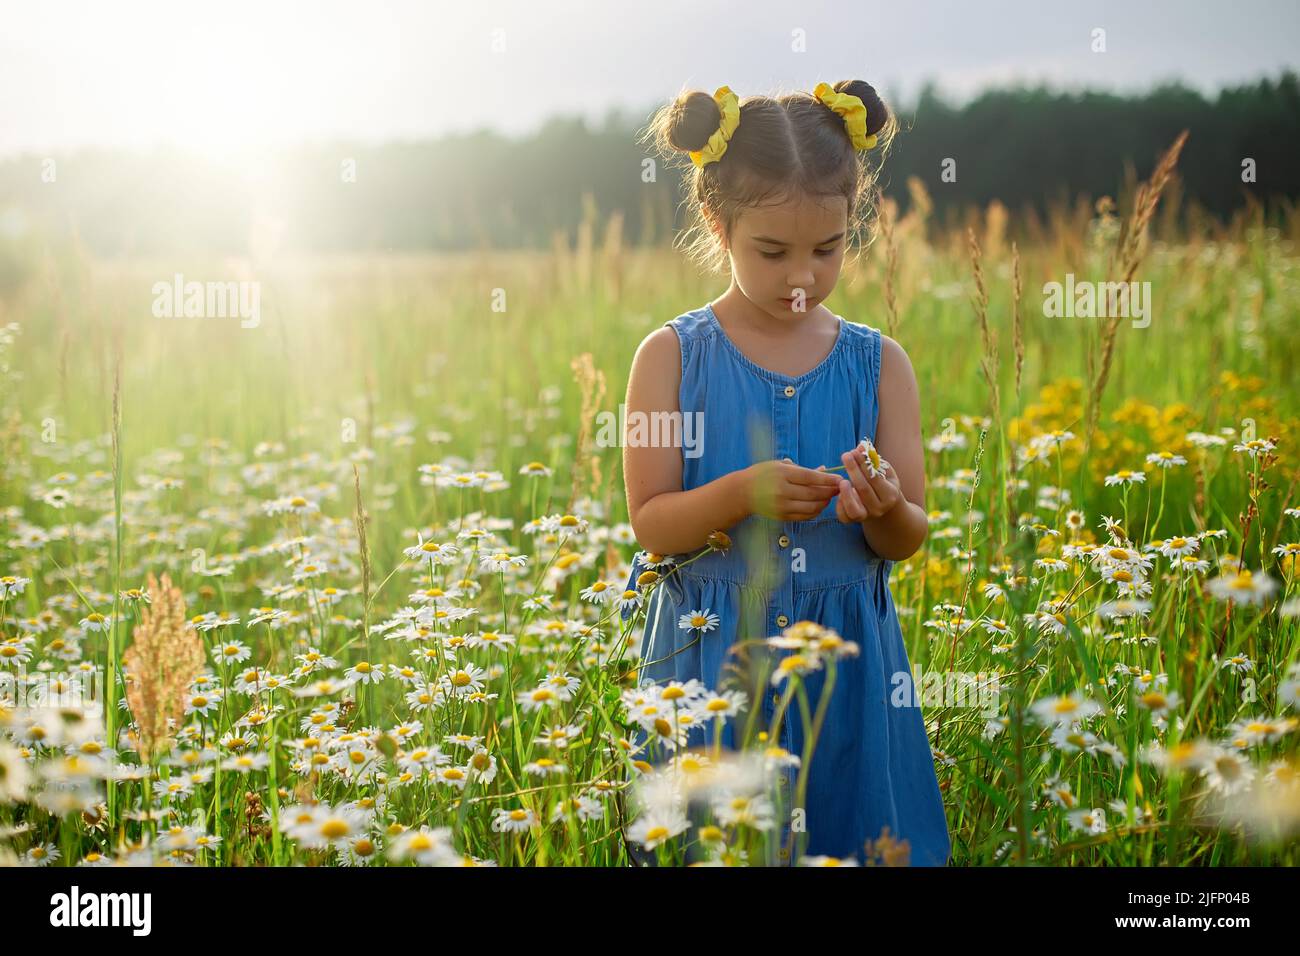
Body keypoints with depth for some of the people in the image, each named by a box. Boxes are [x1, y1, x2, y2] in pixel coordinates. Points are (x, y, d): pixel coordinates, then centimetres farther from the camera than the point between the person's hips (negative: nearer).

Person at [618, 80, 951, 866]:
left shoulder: (879, 364, 3)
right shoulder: (673, 356, -2)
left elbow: (908, 540, 3)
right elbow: (650, 525, -6)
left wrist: (884, 511, -19)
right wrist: (742, 493, -23)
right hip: (712, 658, -1)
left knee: (850, 834, 5)